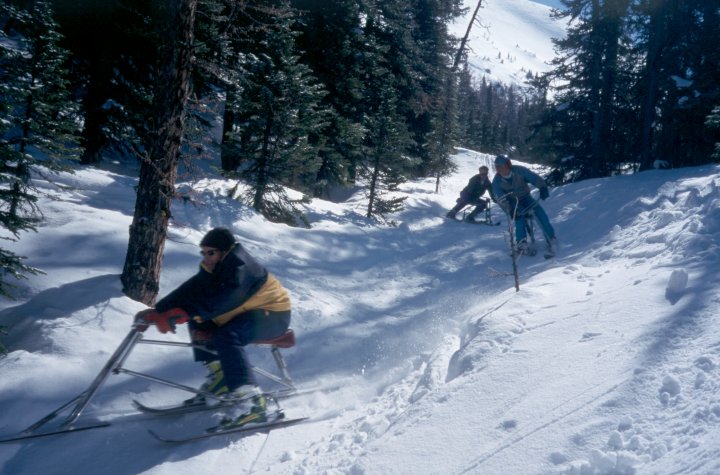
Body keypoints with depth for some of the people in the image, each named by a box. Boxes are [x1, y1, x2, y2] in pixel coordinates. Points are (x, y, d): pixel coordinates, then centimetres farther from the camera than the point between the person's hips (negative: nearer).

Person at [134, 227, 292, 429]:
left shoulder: (240, 267, -26)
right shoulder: (214, 268, 0)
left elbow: (219, 301, -39)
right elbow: (191, 289, -8)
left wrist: (179, 314, -45)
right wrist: (158, 310, -19)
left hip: (272, 314, -9)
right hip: (249, 312, 9)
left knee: (226, 336, -31)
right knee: (198, 321, 3)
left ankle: (249, 399, -31)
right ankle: (220, 377, 6)